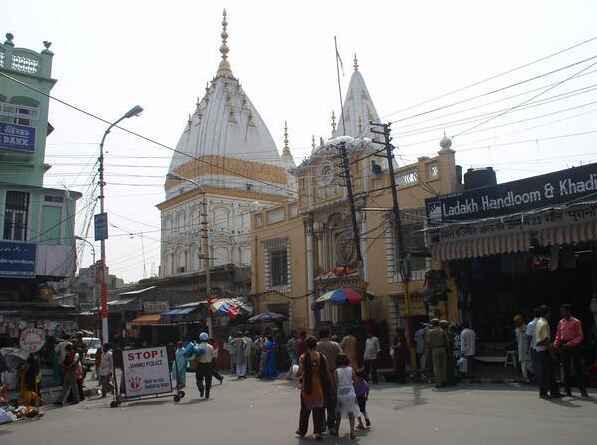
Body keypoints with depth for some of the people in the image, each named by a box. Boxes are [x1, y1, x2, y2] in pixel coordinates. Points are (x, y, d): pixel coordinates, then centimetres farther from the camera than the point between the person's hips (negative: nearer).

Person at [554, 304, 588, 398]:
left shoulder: (576, 322, -5)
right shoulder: (561, 322, 10)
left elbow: (580, 336, -8)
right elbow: (558, 335, 14)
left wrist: (570, 343, -19)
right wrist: (556, 344, -3)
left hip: (574, 347, -4)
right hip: (563, 347, 4)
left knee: (578, 369, -3)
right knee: (566, 369, 7)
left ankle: (583, 391, 3)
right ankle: (567, 390, 12)